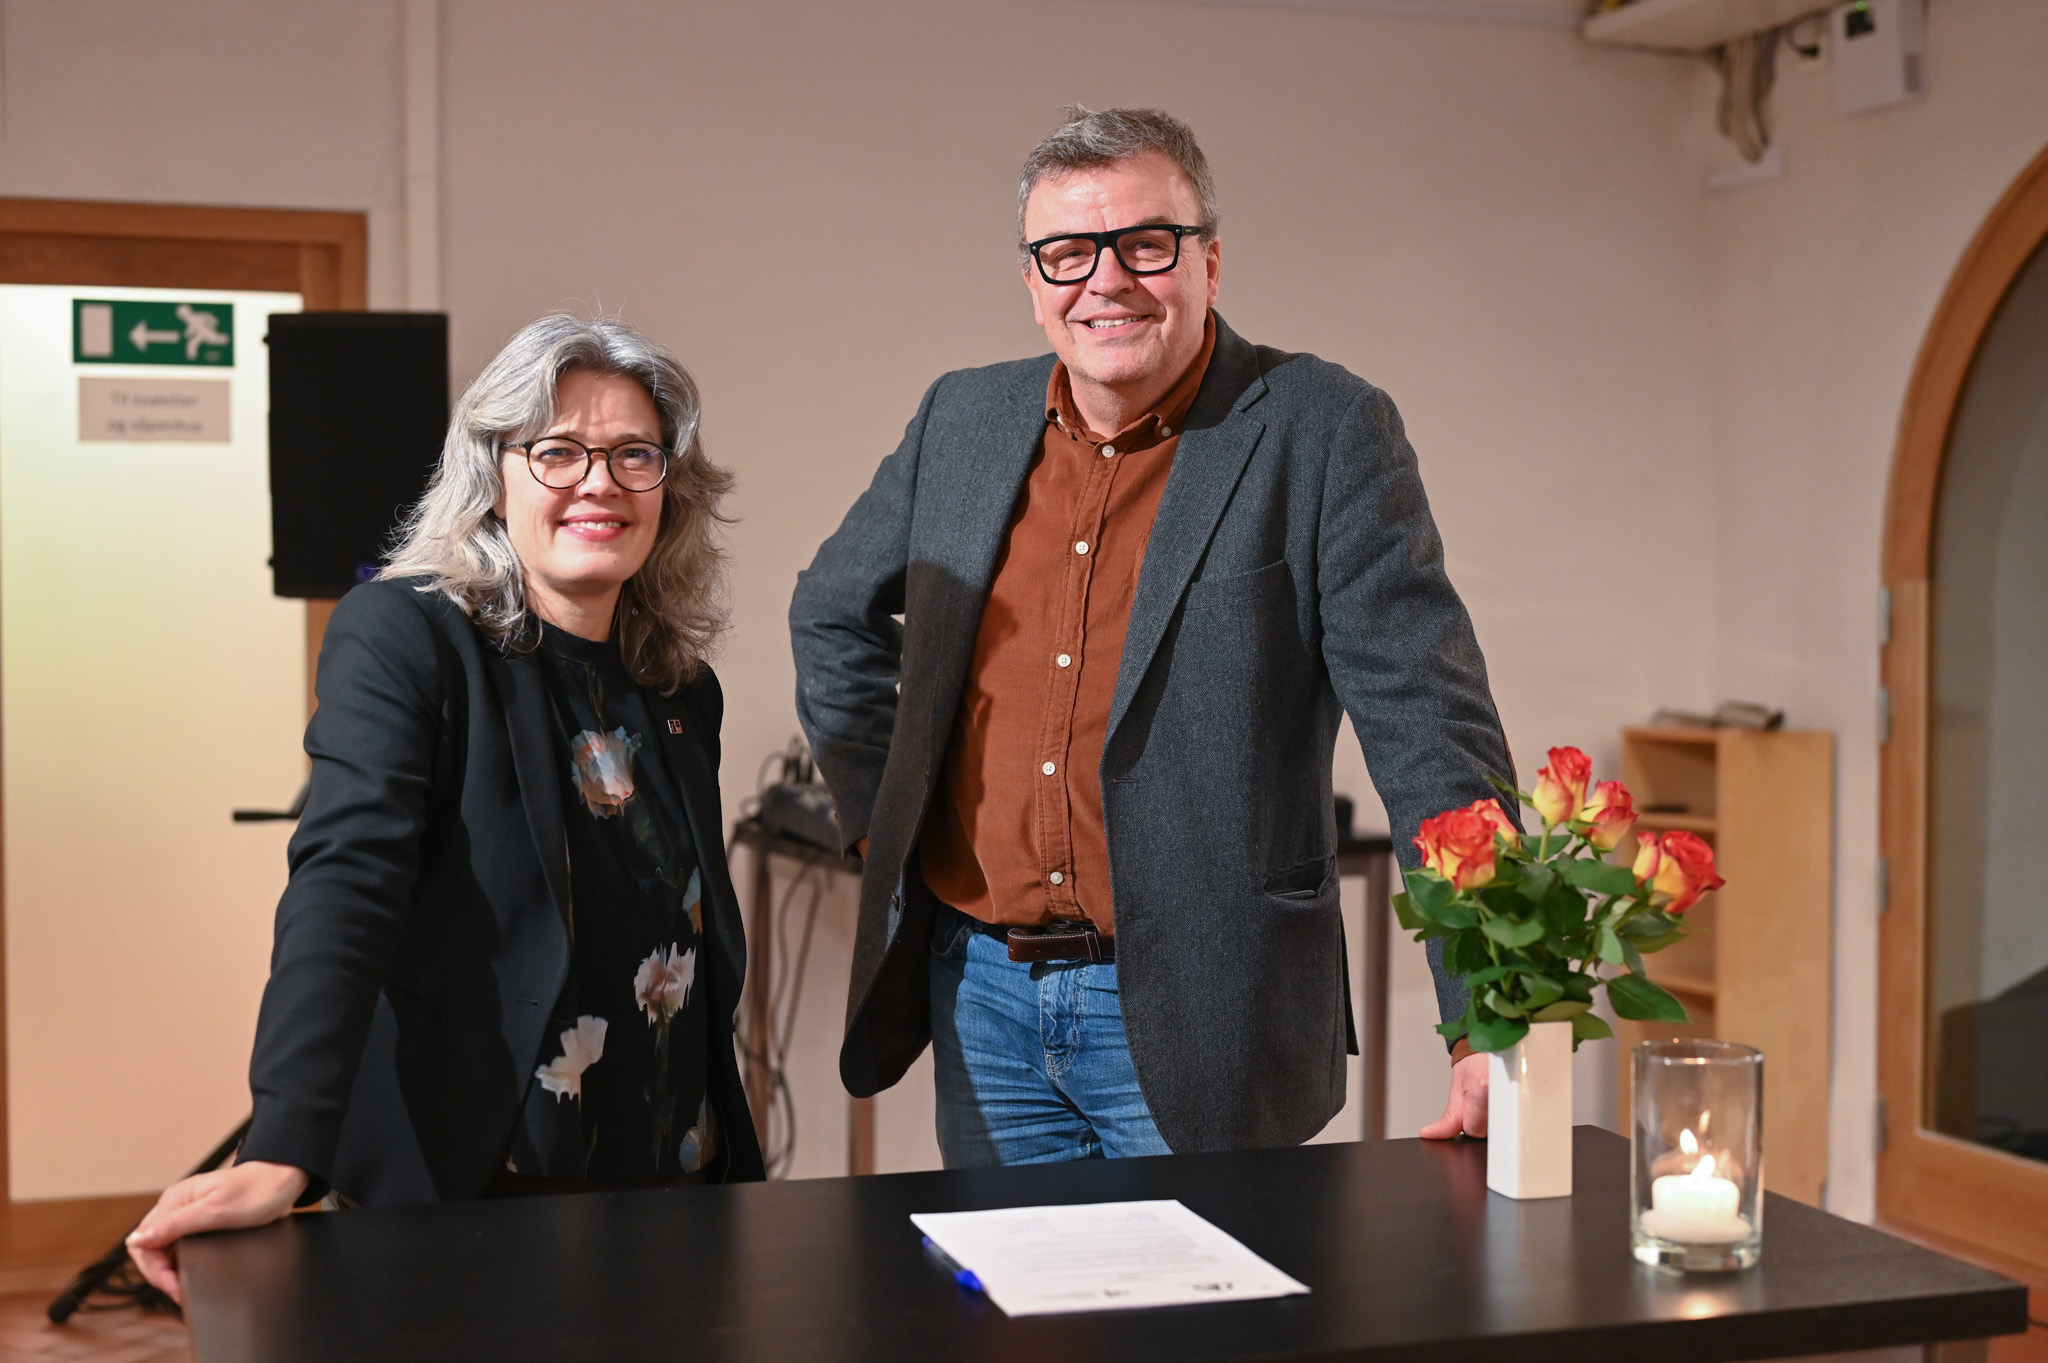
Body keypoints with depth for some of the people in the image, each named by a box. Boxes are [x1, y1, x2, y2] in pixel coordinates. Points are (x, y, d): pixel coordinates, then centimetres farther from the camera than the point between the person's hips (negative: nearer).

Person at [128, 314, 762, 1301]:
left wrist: (735, 1174, 12)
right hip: (460, 1203, -5)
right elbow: (343, 883, -22)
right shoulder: (403, 637, -9)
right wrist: (282, 1157, -32)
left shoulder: (684, 692, 9)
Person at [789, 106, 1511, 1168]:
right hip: (979, 992, 5)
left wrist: (1490, 1021, -19)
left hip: (1194, 1024, -4)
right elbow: (831, 614, 24)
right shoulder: (962, 421, 7)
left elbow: (1428, 723, -13)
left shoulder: (1324, 432, -8)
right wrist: (885, 819, 14)